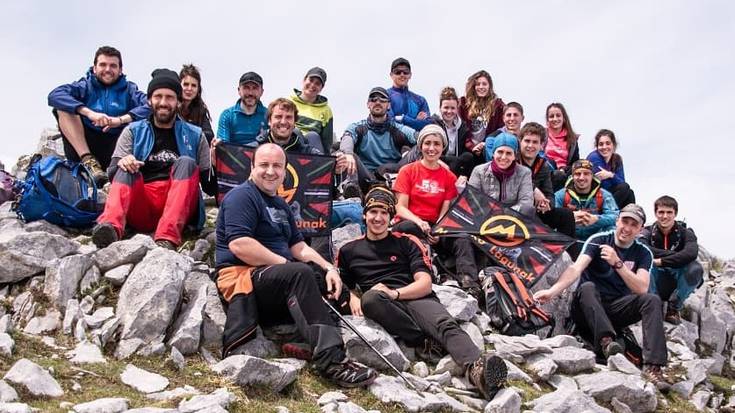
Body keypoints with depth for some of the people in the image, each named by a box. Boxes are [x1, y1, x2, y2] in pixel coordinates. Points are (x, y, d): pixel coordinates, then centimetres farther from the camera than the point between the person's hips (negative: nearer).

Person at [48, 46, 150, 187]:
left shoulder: (129, 89, 12)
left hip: (115, 150, -1)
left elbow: (151, 105, -10)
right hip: (82, 149, 1)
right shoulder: (85, 86, 11)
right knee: (63, 108, -14)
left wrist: (120, 120, -23)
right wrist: (89, 113, -24)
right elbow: (54, 95, -10)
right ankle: (88, 161, -26)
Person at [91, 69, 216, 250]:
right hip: (141, 210, 1)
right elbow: (112, 173, 5)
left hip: (179, 208, 0)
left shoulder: (194, 135, 15)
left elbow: (209, 185, 12)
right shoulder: (133, 131, 16)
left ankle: (167, 237, -43)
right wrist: (121, 163, -17)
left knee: (186, 163, -22)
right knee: (126, 170, -23)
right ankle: (110, 226, -52)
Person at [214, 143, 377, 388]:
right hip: (241, 276, -10)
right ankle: (330, 360, -38)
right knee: (301, 273, -33)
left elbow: (298, 247, 17)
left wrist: (328, 268, -1)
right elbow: (239, 245, -21)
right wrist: (285, 264, -18)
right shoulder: (242, 196, -6)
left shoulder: (280, 205, 23)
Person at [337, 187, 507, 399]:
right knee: (370, 298, -37)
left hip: (416, 300, 0)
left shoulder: (407, 243, 16)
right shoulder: (349, 250, 21)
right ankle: (423, 341, -30)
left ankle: (476, 367, -61)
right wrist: (352, 299, -3)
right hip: (382, 309, 0)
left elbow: (425, 284, 6)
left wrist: (395, 293, -11)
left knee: (446, 324, -33)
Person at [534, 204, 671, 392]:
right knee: (587, 287, -32)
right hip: (588, 309, -2)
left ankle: (652, 366, -34)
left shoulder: (643, 253, 3)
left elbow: (642, 288, -13)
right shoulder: (598, 241, -5)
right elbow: (576, 268, -21)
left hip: (616, 310, 2)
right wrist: (552, 291, -38)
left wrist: (617, 263, -25)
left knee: (653, 300, -21)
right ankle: (606, 340, -50)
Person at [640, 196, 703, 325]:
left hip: (677, 283, 1)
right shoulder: (648, 232, -3)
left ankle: (674, 308, -9)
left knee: (696, 268, -29)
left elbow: (691, 253, -25)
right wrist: (673, 255, -26)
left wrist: (661, 261, -29)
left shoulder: (685, 232, -2)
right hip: (654, 284, -1)